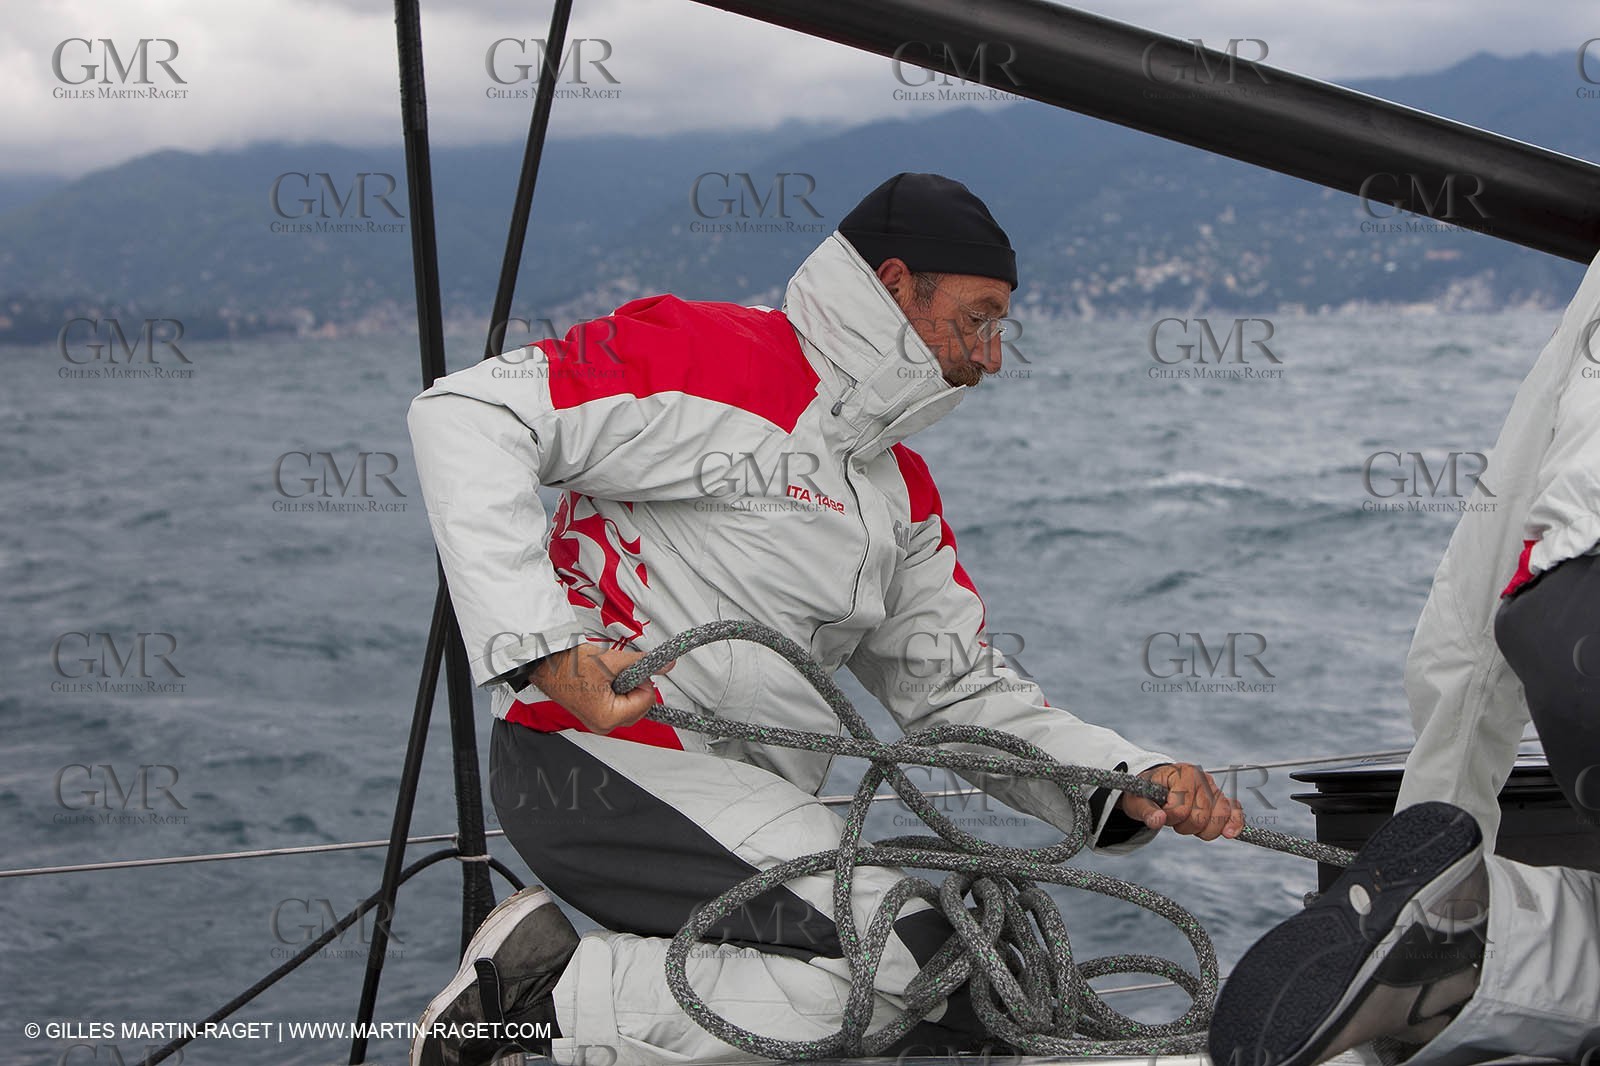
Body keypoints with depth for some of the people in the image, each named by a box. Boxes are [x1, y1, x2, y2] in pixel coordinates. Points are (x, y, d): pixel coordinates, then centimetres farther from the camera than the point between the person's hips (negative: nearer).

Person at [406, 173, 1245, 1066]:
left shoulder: (902, 491, 20)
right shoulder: (705, 355, -7)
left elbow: (961, 691, 20)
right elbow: (468, 418, -15)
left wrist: (1129, 783, 4)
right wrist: (542, 646, -22)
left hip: (750, 814, 9)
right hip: (605, 760, -9)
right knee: (908, 965, -23)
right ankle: (553, 991, -14)